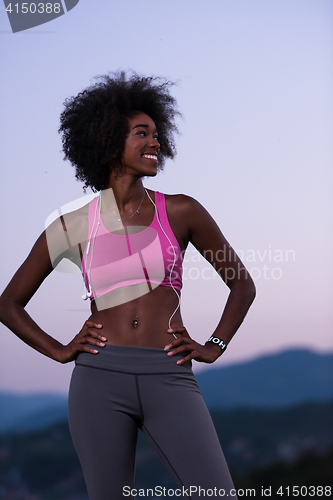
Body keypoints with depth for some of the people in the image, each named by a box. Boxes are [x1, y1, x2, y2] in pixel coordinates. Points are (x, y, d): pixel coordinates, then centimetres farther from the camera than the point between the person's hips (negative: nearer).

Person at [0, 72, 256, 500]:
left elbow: (242, 284, 18)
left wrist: (213, 347, 8)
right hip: (100, 379, 0)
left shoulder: (179, 212, 8)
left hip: (170, 379, 0)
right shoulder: (73, 227, 9)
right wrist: (59, 351, 6)